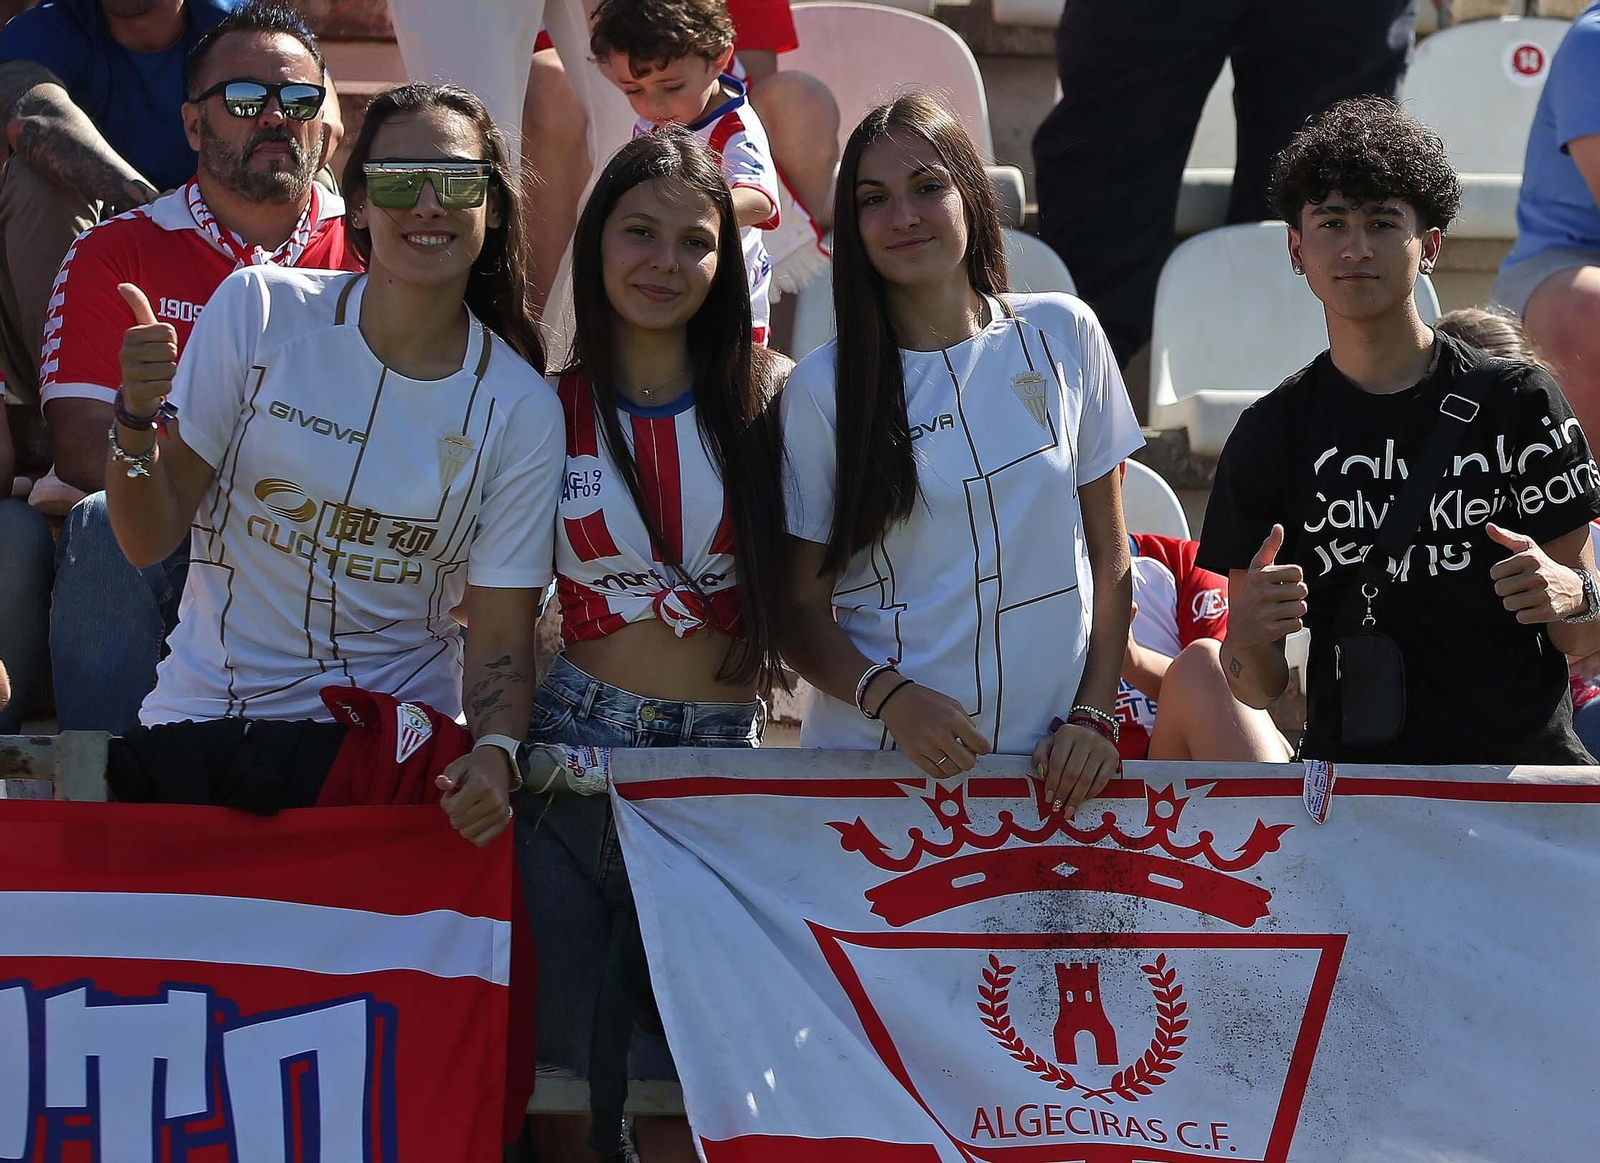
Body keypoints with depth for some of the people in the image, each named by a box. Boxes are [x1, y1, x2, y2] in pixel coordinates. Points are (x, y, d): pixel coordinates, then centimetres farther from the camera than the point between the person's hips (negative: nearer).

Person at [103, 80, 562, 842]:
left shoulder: (521, 412, -2)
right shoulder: (259, 309, -5)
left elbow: (501, 631, -1)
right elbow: (149, 541, -2)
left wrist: (496, 752, -21)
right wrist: (136, 419, -22)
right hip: (206, 715, -1)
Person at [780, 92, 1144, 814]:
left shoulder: (1062, 335, 2)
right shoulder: (823, 387, -3)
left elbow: (1109, 555, 7)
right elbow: (802, 608, -1)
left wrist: (1094, 715, -3)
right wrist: (889, 696, -18)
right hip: (874, 752, -1)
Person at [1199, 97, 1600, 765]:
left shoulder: (1517, 402, 6)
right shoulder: (1271, 434, 10)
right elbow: (1258, 689, 9)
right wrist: (1249, 636, -13)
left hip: (1522, 761, -1)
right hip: (1350, 771, 1)